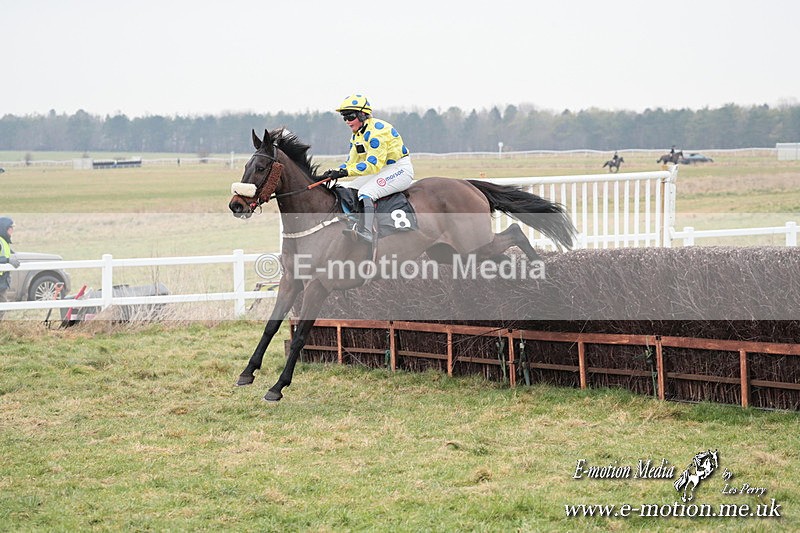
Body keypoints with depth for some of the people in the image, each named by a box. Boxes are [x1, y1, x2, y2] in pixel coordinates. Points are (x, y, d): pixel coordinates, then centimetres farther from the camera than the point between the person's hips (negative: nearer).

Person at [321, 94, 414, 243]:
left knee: (366, 192, -31)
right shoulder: (357, 134, 10)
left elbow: (373, 164, -28)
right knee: (347, 191, 4)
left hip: (400, 169, -11)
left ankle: (366, 231, -41)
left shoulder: (376, 130, -21)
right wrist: (334, 172, -9)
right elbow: (351, 162, 11)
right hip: (381, 170, 11)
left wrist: (345, 172, -32)